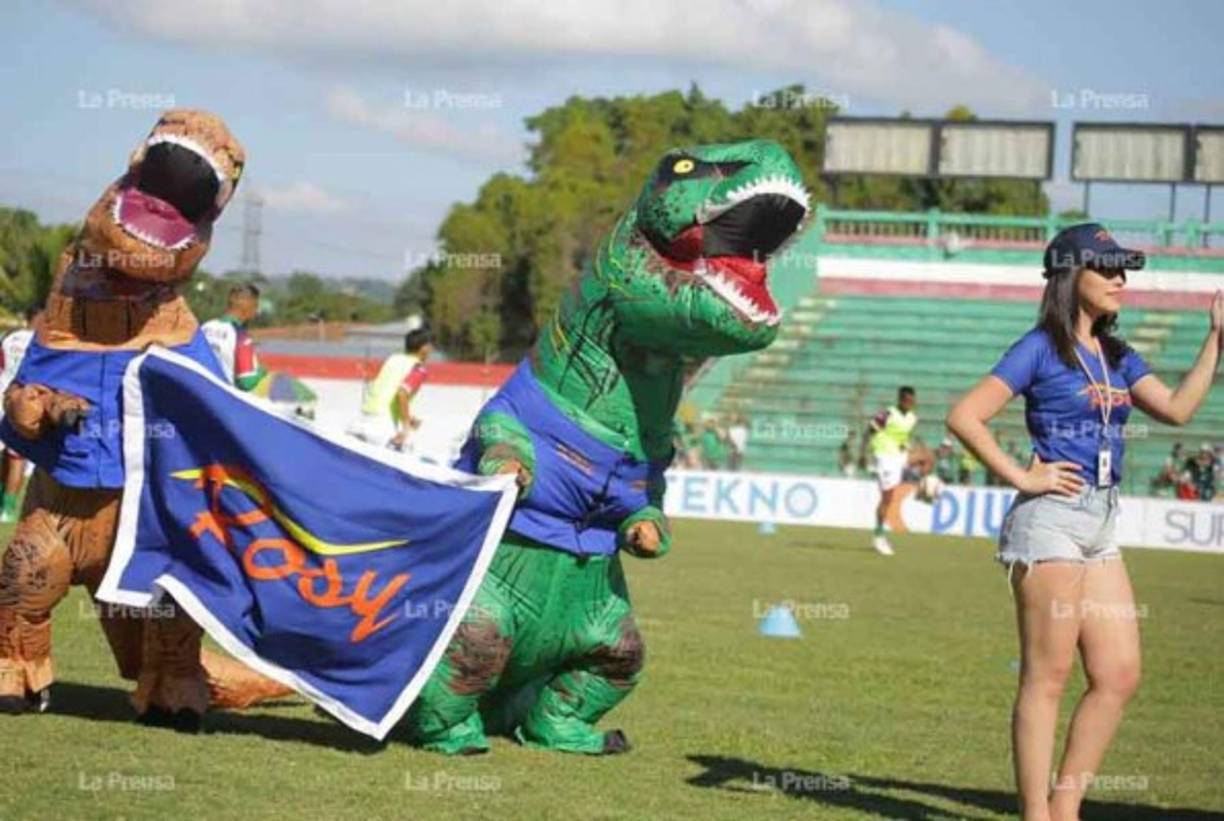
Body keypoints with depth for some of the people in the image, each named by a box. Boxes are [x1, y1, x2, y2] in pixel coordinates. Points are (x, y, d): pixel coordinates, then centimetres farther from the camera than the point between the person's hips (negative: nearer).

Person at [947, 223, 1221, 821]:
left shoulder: (1116, 356, 16)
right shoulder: (1041, 349, -6)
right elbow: (963, 417, -11)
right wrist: (1021, 477, -12)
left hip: (1102, 524, 8)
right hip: (1052, 519, -8)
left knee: (1120, 674, 5)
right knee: (1047, 676, -6)